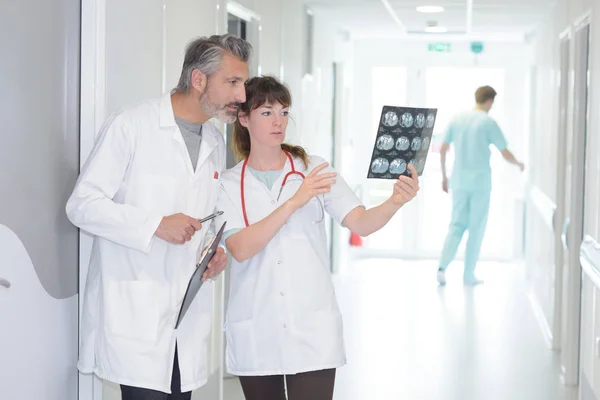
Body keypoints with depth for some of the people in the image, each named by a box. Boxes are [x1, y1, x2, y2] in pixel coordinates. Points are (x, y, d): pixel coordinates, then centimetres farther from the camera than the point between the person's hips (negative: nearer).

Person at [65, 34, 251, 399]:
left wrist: (217, 251, 5)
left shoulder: (216, 143, 15)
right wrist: (155, 225, -18)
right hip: (135, 311, -6)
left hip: (188, 313, 6)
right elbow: (83, 204, -9)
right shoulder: (132, 125, -7)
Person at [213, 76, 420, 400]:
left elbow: (361, 224, -8)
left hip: (313, 329, -1)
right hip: (255, 334, 1)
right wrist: (294, 202, -21)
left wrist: (395, 202, -29)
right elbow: (240, 249, -13)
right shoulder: (229, 184, 2)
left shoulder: (314, 170, 3)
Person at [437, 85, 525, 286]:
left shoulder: (457, 119, 6)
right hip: (480, 181, -4)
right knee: (476, 228, 6)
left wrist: (444, 175, 17)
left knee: (456, 224, 9)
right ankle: (469, 274, 10)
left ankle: (442, 267, -7)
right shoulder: (488, 122, -7)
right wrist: (518, 164, 15)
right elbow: (505, 153, -5)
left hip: (459, 181, 4)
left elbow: (443, 150, 7)